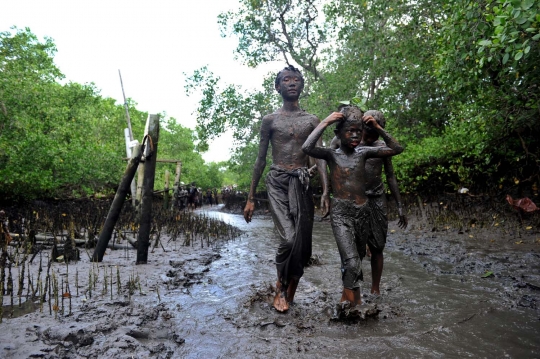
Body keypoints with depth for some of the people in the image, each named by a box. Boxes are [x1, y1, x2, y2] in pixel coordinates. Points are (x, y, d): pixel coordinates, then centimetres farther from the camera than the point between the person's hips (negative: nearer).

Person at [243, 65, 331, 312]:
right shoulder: (270, 120, 8)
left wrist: (325, 192, -9)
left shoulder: (312, 121, 11)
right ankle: (281, 286, 8)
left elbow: (320, 158, 5)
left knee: (303, 242, 1)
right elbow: (261, 159, 8)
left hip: (302, 182, 2)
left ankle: (290, 290, 22)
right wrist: (251, 198, 5)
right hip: (277, 181, -2)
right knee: (288, 238, -18)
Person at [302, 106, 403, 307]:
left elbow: (396, 149, 6)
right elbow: (307, 148, -23)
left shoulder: (364, 152, 6)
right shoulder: (331, 154, -4)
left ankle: (348, 300, 37)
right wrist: (325, 123, -18)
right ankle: (353, 300, 1)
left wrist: (377, 128, -2)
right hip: (341, 214, -4)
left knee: (357, 260, 17)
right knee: (351, 262, -20)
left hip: (364, 212, 5)